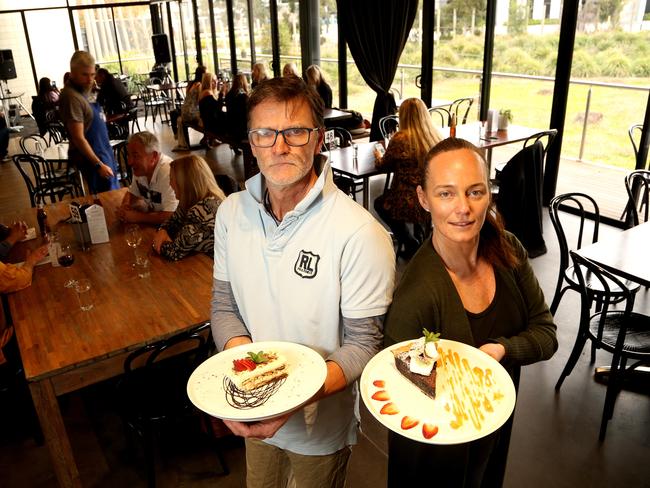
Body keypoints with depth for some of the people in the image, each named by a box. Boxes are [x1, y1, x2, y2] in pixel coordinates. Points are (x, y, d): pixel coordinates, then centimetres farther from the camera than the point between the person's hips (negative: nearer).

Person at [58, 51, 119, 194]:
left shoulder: (84, 89, 7)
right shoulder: (72, 97, -20)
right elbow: (78, 138, -21)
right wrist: (99, 165, -20)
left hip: (103, 152, 10)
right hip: (91, 157, -10)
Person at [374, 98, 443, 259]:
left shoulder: (400, 139, -16)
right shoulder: (436, 137, 1)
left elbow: (386, 165, 1)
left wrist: (378, 159, 23)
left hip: (414, 205, -6)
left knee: (379, 203, 24)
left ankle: (412, 246, 21)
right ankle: (414, 245, 34)